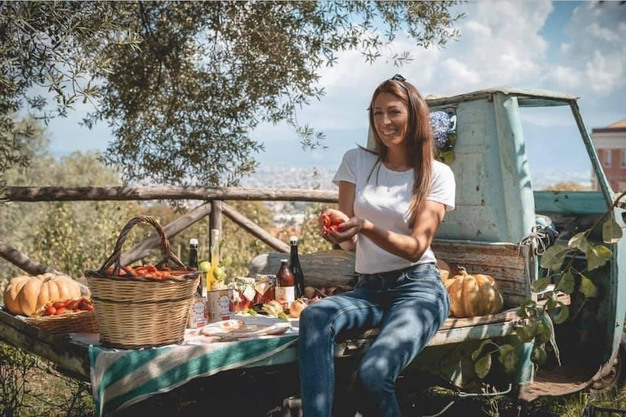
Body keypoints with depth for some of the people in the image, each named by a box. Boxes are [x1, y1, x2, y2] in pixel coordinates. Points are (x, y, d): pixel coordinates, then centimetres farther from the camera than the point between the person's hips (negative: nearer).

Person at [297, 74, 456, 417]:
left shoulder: (438, 174, 2)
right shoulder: (356, 161, 8)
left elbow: (416, 247, -9)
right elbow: (351, 244, 5)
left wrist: (366, 227, -28)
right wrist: (340, 231, -21)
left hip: (418, 287, -3)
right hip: (368, 288, 3)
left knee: (373, 373, -30)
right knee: (314, 316, -32)